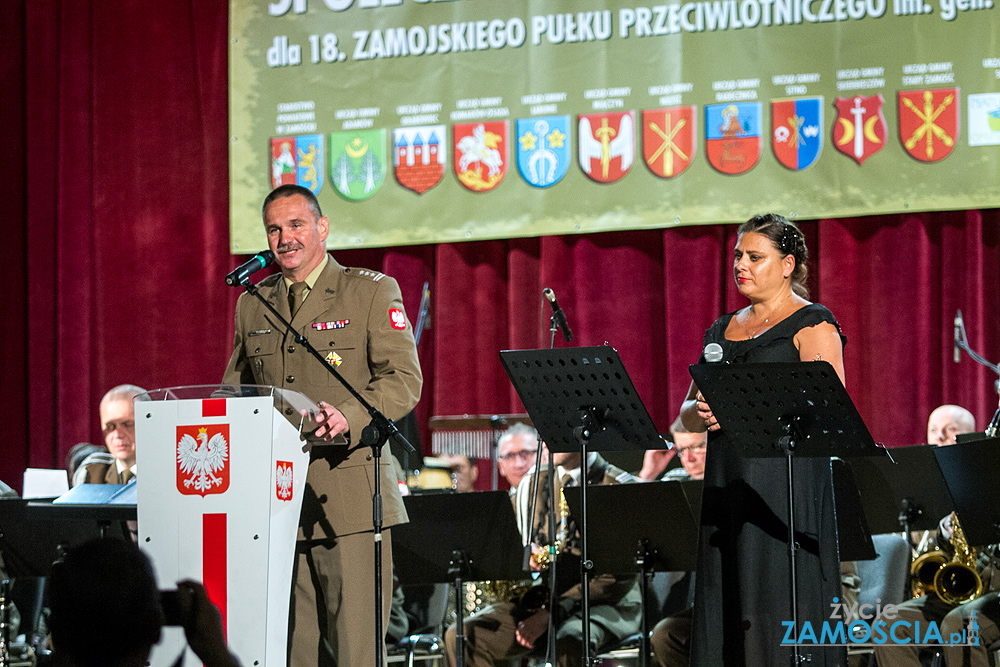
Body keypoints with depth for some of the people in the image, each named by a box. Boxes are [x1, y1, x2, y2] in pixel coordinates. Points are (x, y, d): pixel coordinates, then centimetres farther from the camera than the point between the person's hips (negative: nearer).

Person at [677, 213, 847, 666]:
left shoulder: (812, 325, -1)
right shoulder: (722, 331, 19)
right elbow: (688, 415, 20)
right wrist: (702, 412, -5)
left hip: (786, 480, -6)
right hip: (726, 482, 6)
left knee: (779, 607, -10)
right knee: (725, 608, 1)